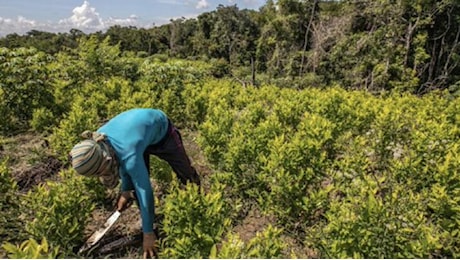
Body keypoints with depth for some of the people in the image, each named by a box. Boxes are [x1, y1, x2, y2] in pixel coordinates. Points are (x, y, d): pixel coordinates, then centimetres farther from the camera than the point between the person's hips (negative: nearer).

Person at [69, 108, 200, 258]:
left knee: (184, 171, 9)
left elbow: (145, 191, -36)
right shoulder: (98, 142, -24)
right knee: (137, 180, 0)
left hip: (161, 129, -5)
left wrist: (148, 233, -27)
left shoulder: (130, 155, -44)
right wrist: (126, 190, -9)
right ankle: (155, 223, 18)